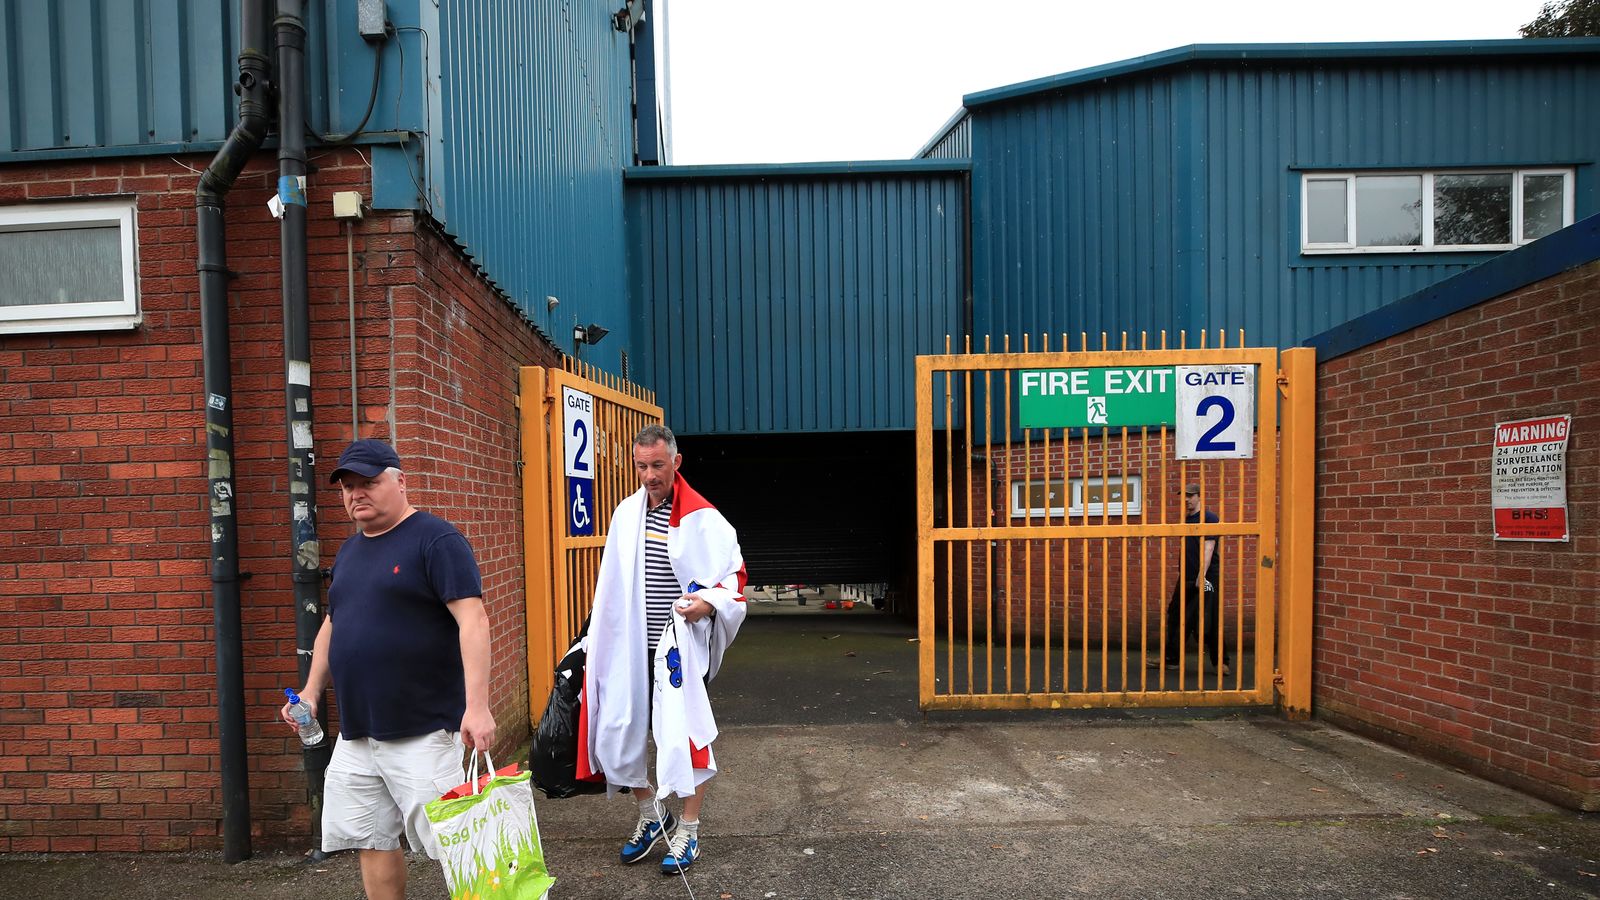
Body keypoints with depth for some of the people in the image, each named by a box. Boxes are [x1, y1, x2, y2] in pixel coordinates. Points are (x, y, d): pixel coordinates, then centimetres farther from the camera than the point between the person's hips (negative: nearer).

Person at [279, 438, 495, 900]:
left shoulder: (435, 538, -11)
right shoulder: (349, 550, 14)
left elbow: (472, 620, -19)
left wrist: (477, 705, -25)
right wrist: (312, 689, 17)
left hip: (421, 731, -7)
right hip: (355, 732, 8)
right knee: (372, 843, 13)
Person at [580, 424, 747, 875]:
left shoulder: (702, 518, -10)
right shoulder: (626, 513, 5)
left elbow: (735, 575, -4)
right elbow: (613, 585, 14)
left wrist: (710, 601, -22)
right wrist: (601, 636, 15)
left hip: (679, 645, -5)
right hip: (628, 645, 6)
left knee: (684, 732, 1)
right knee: (619, 730, 10)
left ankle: (688, 833, 22)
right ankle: (651, 817, 34)